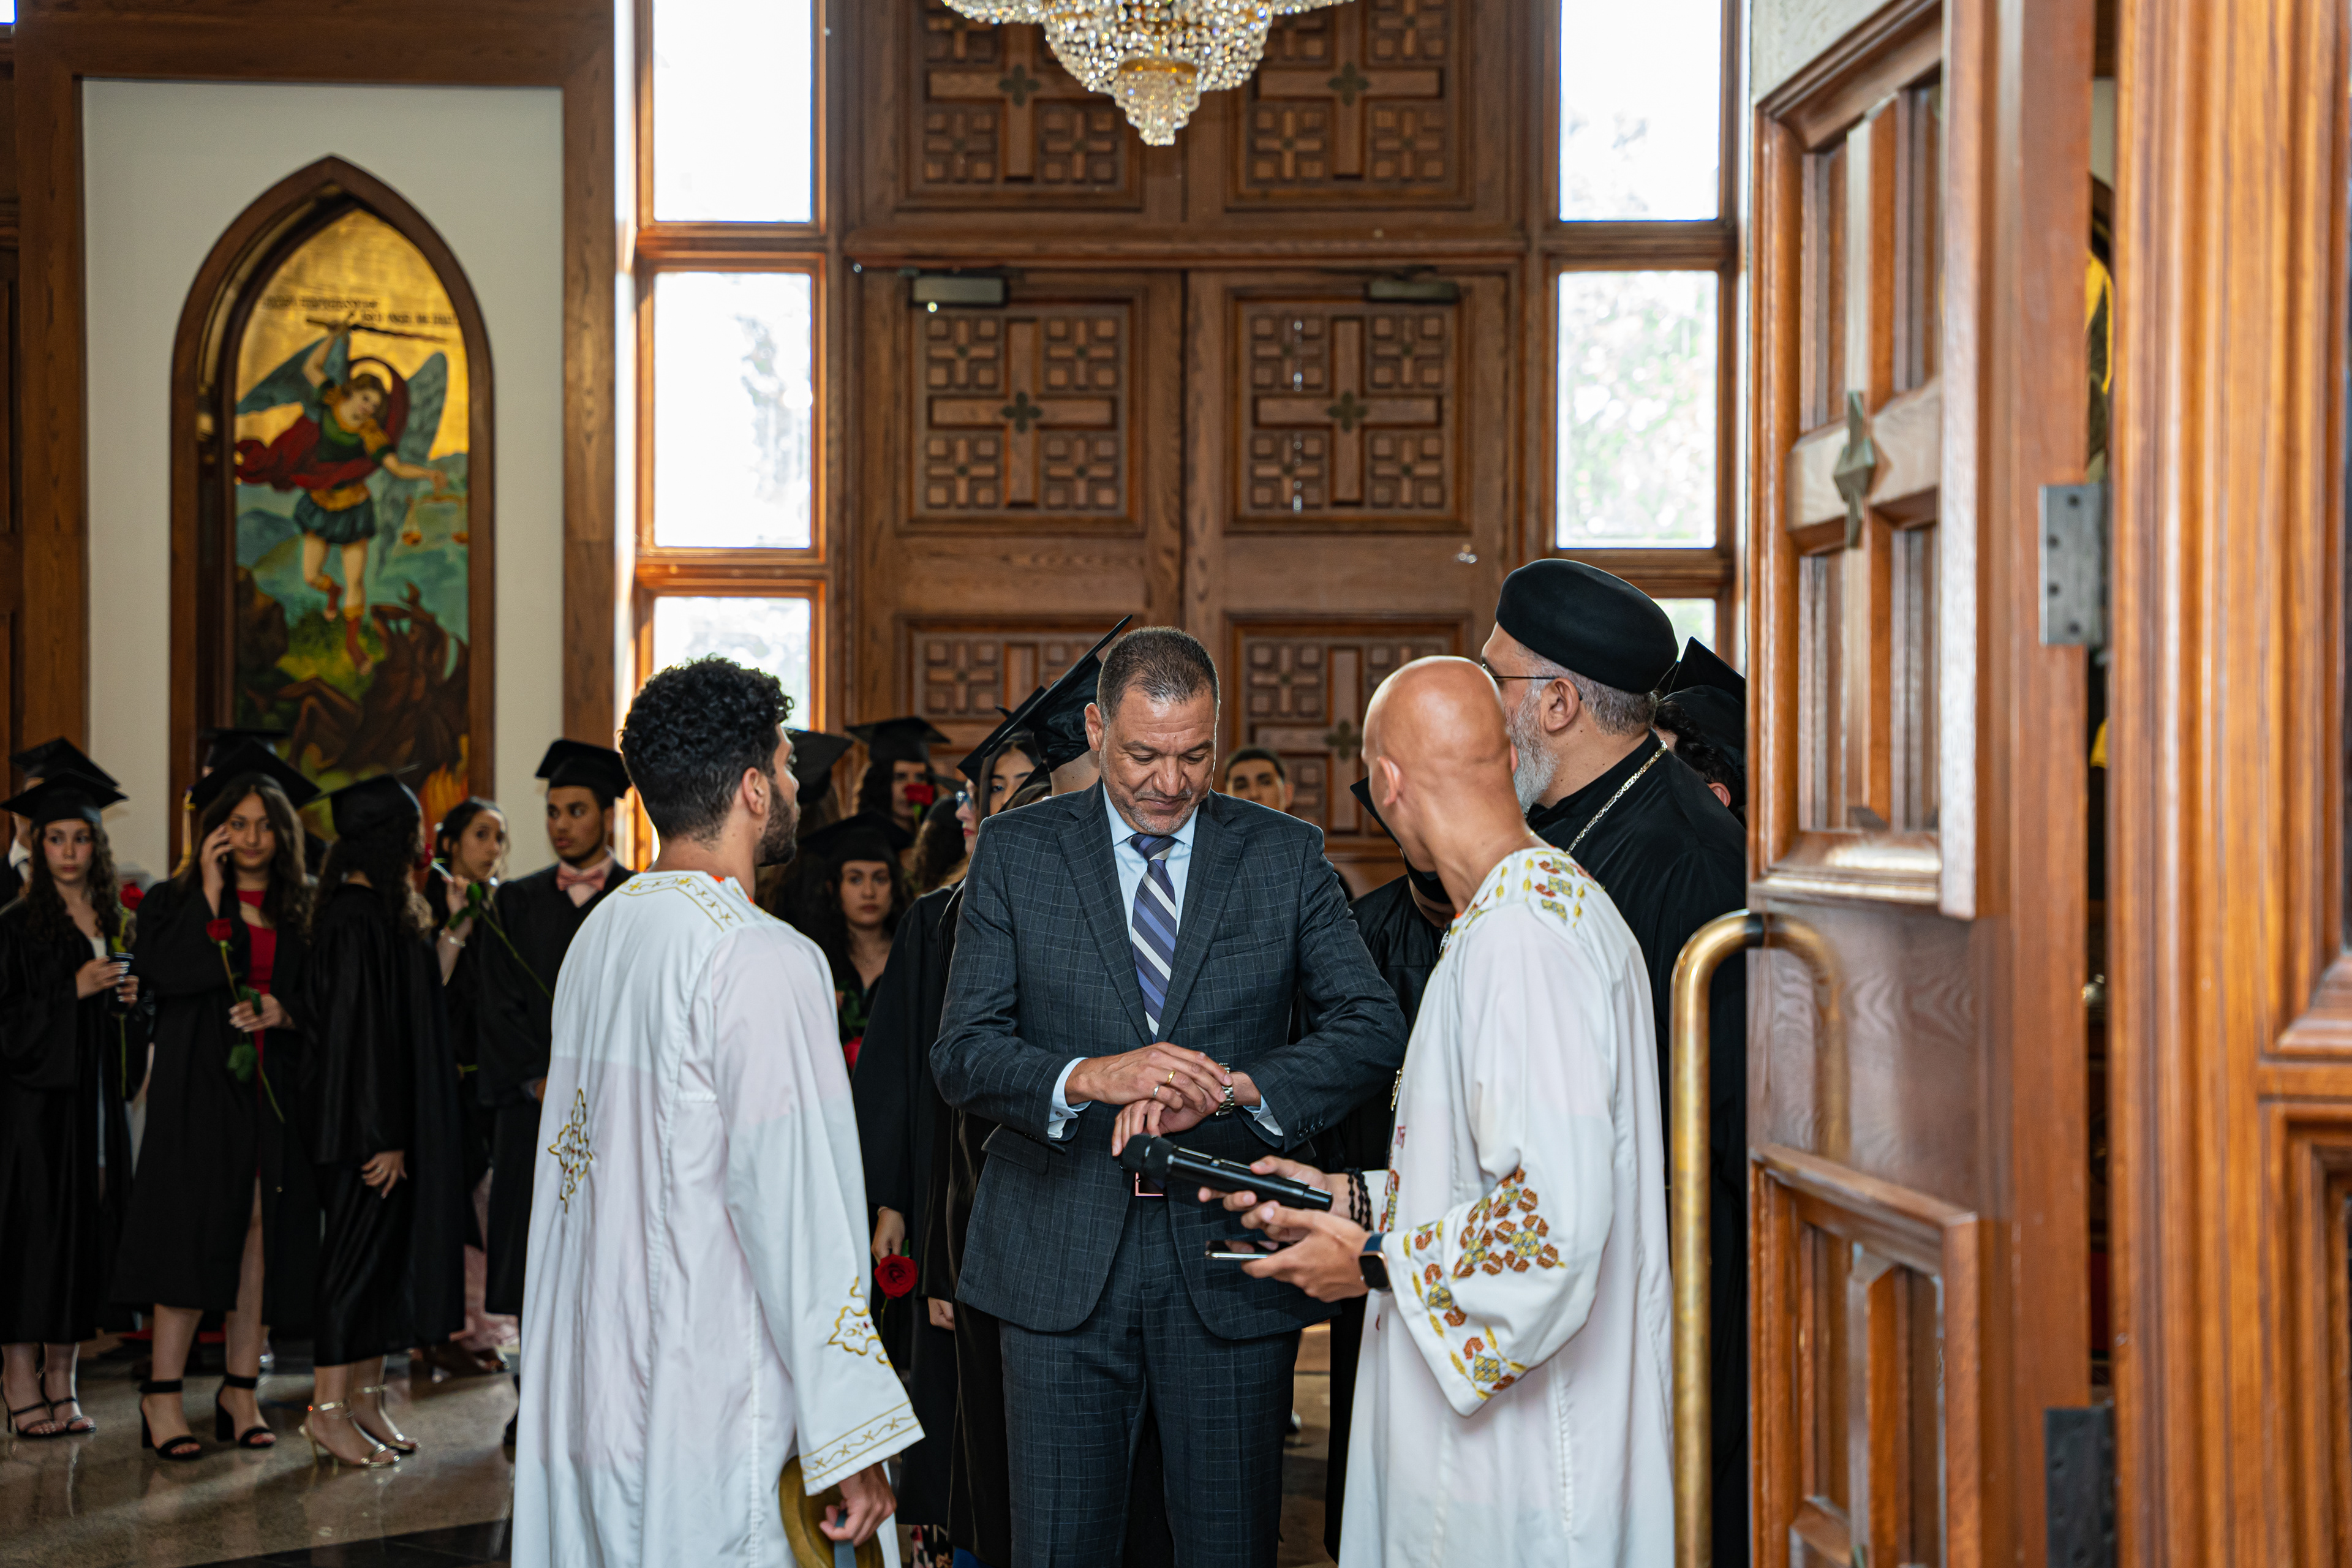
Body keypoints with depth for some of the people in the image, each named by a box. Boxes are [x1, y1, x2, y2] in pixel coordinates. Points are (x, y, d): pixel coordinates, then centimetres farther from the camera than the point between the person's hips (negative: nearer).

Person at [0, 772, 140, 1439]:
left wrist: (132, 1001, -4)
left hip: (97, 1101, 5)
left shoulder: (118, 925, 12)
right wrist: (74, 991, -16)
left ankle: (61, 1381, 11)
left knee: (87, 1229, 4)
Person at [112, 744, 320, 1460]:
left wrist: (285, 1015, -8)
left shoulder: (301, 914, 12)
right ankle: (162, 1395, -1)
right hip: (199, 1089, -3)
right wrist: (211, 890, -13)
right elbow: (166, 973, -15)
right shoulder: (175, 902, 4)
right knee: (194, 1232, -8)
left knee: (261, 1234, 2)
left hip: (276, 1092, 3)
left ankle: (241, 1393, 8)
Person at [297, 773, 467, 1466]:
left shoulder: (387, 911, 12)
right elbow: (358, 1032, -21)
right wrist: (384, 1136, -21)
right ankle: (330, 1410, 5)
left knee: (386, 1251, 12)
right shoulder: (358, 921, -18)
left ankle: (366, 1398, 19)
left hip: (399, 1120, 10)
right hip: (367, 1121, -10)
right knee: (359, 1251, -3)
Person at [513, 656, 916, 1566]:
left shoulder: (599, 935, 10)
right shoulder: (761, 959, -15)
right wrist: (854, 1443, -15)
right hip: (713, 1411, -8)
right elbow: (795, 1207, -18)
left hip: (590, 1396, 8)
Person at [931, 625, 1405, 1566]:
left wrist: (1237, 1087, -18)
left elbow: (1373, 1029, -1)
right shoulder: (1016, 853, 3)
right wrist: (1087, 1078, -22)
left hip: (1232, 1267, 0)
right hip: (1062, 1267, 0)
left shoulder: (1286, 856, 5)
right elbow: (961, 1054, -3)